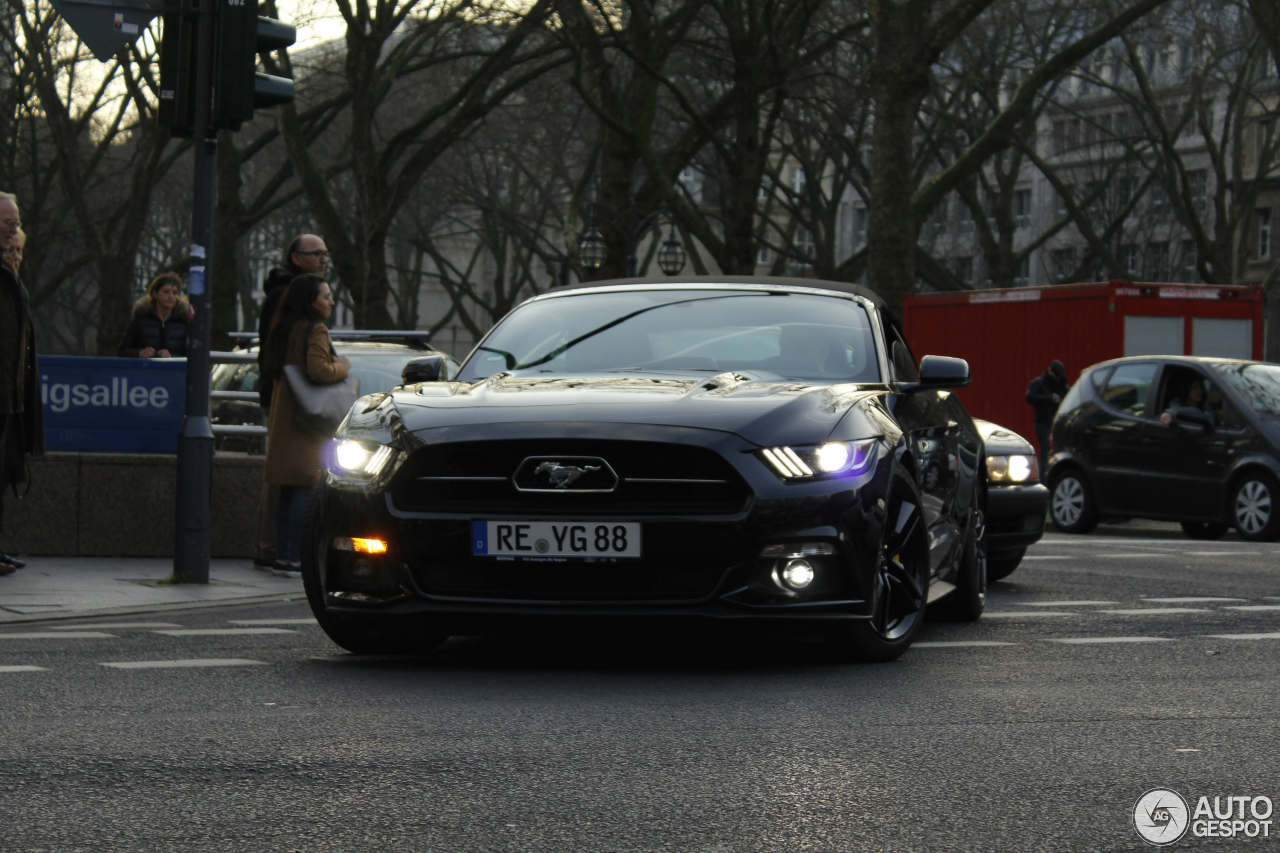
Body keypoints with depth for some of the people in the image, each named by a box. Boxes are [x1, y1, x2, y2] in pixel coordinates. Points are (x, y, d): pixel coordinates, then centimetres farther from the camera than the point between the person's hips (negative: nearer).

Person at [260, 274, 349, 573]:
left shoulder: (284, 329, 13)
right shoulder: (315, 330, -13)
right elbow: (319, 371, -24)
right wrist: (343, 366, -5)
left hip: (282, 415, 9)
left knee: (289, 490, 11)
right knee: (305, 489, -7)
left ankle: (283, 554, 12)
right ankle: (296, 555, -8)